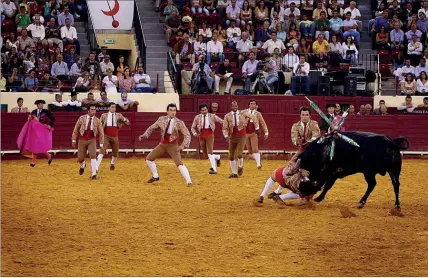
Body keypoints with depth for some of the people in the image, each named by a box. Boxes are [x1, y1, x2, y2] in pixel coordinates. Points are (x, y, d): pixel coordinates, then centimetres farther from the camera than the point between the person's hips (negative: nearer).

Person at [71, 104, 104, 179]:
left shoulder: (97, 120, -4)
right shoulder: (82, 118, -4)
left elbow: (101, 132, 4)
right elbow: (76, 129, 4)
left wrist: (101, 144, 3)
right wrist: (74, 140, 4)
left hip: (92, 140, -1)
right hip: (82, 140, 1)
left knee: (93, 156, -21)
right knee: (80, 159, 4)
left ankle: (94, 174, -17)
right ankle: (83, 165, 42)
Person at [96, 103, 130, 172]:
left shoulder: (118, 115, 4)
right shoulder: (104, 116, 2)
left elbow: (127, 123, -1)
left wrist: (123, 119, -22)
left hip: (115, 137, 2)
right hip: (106, 137, -2)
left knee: (115, 153, 12)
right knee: (102, 151, -18)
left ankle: (112, 163, 44)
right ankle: (96, 168, -21)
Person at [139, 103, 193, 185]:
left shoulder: (179, 123, -14)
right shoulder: (162, 119, -4)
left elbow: (187, 135, -13)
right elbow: (152, 128, 8)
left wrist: (183, 146, -27)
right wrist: (144, 135, -6)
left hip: (173, 145, -5)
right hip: (162, 144, 5)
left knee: (179, 163, -22)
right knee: (149, 159, 11)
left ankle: (189, 181, -22)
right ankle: (155, 176, 31)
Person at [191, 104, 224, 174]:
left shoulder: (212, 116, -2)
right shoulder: (197, 117, 3)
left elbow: (222, 121, -3)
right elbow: (193, 127, 8)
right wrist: (195, 133, -12)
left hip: (210, 135, -3)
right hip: (201, 136, 3)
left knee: (209, 152, -18)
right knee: (206, 156, 7)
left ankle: (214, 169, -15)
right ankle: (217, 157, 37)